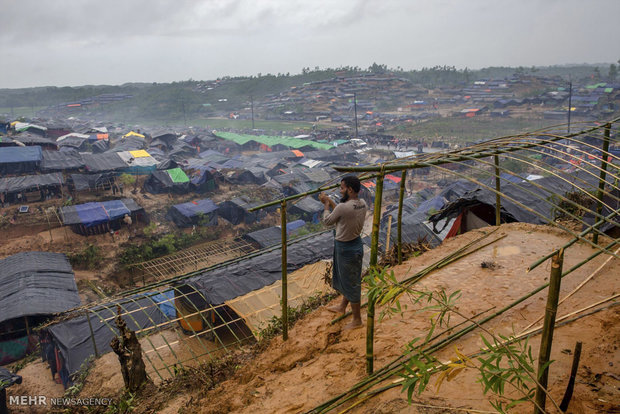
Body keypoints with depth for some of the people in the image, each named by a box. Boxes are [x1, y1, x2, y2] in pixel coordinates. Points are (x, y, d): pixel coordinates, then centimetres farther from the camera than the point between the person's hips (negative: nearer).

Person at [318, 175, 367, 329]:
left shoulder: (342, 207, -29)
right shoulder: (362, 204, -4)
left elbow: (327, 221, -10)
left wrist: (326, 205, 5)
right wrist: (331, 202, 11)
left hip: (346, 249, -9)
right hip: (355, 243, 9)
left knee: (351, 283, 6)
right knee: (347, 279, 26)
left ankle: (357, 319, 22)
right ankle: (342, 307, 48)